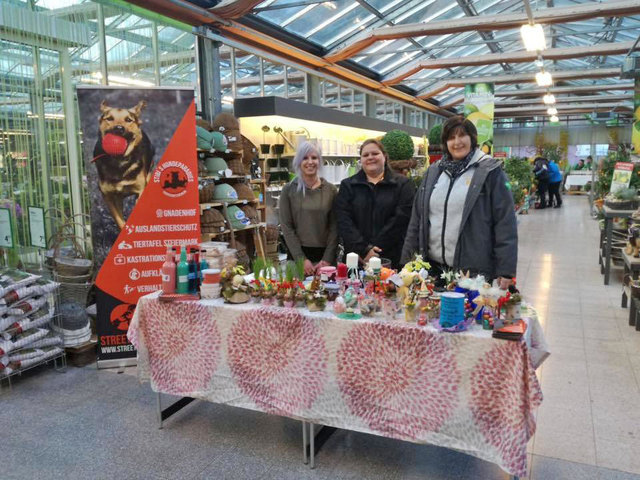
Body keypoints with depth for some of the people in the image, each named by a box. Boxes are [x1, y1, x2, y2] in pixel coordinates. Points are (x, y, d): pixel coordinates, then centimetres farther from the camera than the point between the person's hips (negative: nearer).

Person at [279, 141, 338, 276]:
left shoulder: (331, 190, 4)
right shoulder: (288, 189, 0)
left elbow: (334, 227, 1)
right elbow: (286, 227, -4)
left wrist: (327, 259, -10)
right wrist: (302, 259, -12)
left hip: (326, 255, 1)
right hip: (297, 254, -1)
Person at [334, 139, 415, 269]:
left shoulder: (403, 184, 5)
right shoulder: (347, 185, 10)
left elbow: (400, 219, -7)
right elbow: (344, 221, -2)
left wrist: (373, 248, -14)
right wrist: (364, 250, -15)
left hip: (392, 260, -1)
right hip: (355, 260, 1)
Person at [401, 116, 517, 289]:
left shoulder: (489, 171, -3)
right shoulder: (433, 172, 11)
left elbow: (505, 222, -6)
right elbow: (417, 219, 12)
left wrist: (505, 271, -11)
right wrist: (407, 261, 9)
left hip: (475, 271, -4)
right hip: (434, 268, 4)